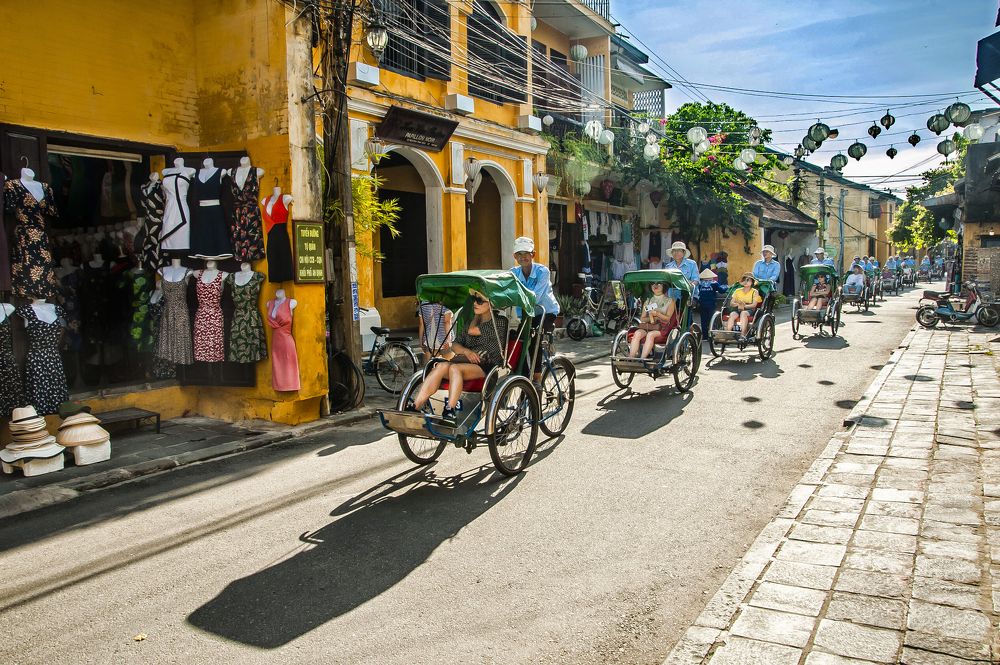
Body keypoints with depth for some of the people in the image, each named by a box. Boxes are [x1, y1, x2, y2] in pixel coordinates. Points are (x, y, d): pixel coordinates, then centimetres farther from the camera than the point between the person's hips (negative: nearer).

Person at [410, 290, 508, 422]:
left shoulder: (500, 323, 2)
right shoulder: (470, 323, 23)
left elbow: (472, 331, -7)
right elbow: (455, 345, 17)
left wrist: (477, 315, 13)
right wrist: (466, 351, -5)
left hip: (488, 367, -5)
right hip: (466, 361, 5)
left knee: (454, 368, -34)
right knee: (442, 365, -28)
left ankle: (449, 411, -42)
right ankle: (415, 407, -36)